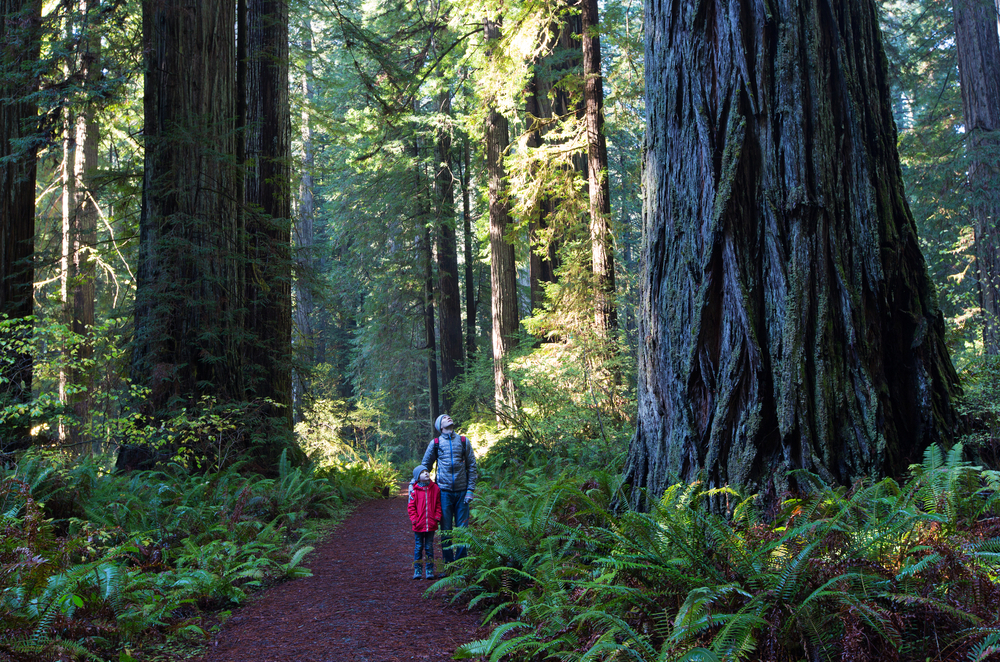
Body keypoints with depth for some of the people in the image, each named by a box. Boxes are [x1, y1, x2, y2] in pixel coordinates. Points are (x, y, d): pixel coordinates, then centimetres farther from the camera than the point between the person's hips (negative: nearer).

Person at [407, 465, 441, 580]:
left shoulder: (435, 488, 2)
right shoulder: (415, 490, -4)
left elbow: (438, 504, 8)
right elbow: (411, 506, -1)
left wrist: (437, 516, -2)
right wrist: (414, 519, -9)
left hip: (431, 525, 1)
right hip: (419, 525, -1)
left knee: (429, 548, 8)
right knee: (418, 547, 6)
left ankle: (429, 570, 15)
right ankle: (417, 570, 13)